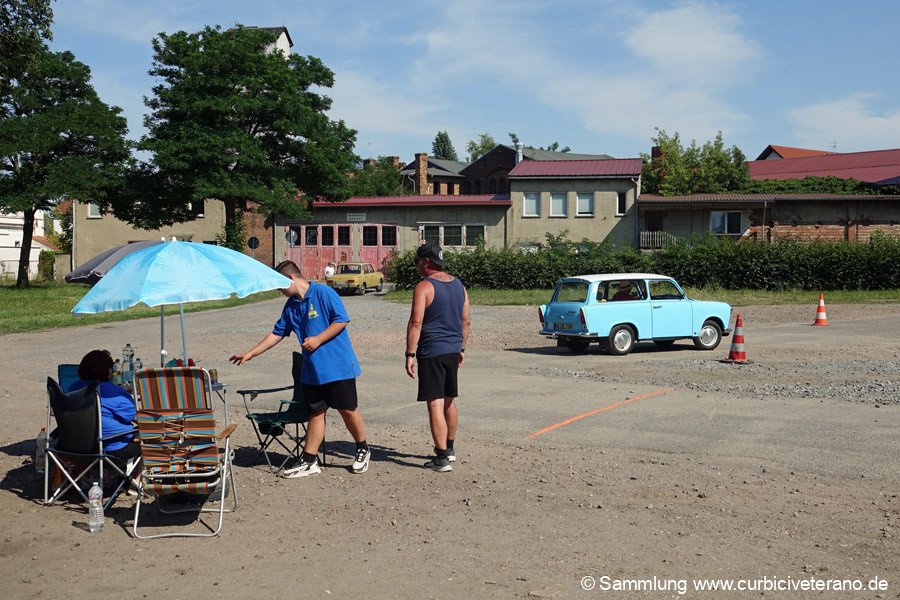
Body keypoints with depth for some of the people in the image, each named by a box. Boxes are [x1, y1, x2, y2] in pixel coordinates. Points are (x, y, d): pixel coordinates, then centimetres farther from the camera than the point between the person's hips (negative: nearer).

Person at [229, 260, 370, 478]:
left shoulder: (323, 293, -9)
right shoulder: (291, 306, 12)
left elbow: (342, 320, -12)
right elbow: (276, 334, 17)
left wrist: (318, 340, -15)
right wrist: (249, 354, 15)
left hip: (338, 365, -6)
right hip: (312, 369, 6)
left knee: (347, 410, 0)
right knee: (316, 412, 8)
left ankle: (362, 450, 20)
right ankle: (309, 461, 12)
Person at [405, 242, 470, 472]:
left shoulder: (424, 287, -12)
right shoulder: (459, 285, 10)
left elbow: (416, 322, -18)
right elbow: (465, 321, 15)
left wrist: (410, 354, -15)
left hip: (431, 352, -8)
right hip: (453, 350, 8)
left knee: (435, 405, -5)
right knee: (449, 402, 19)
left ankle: (442, 459, -5)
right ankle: (449, 449, 32)